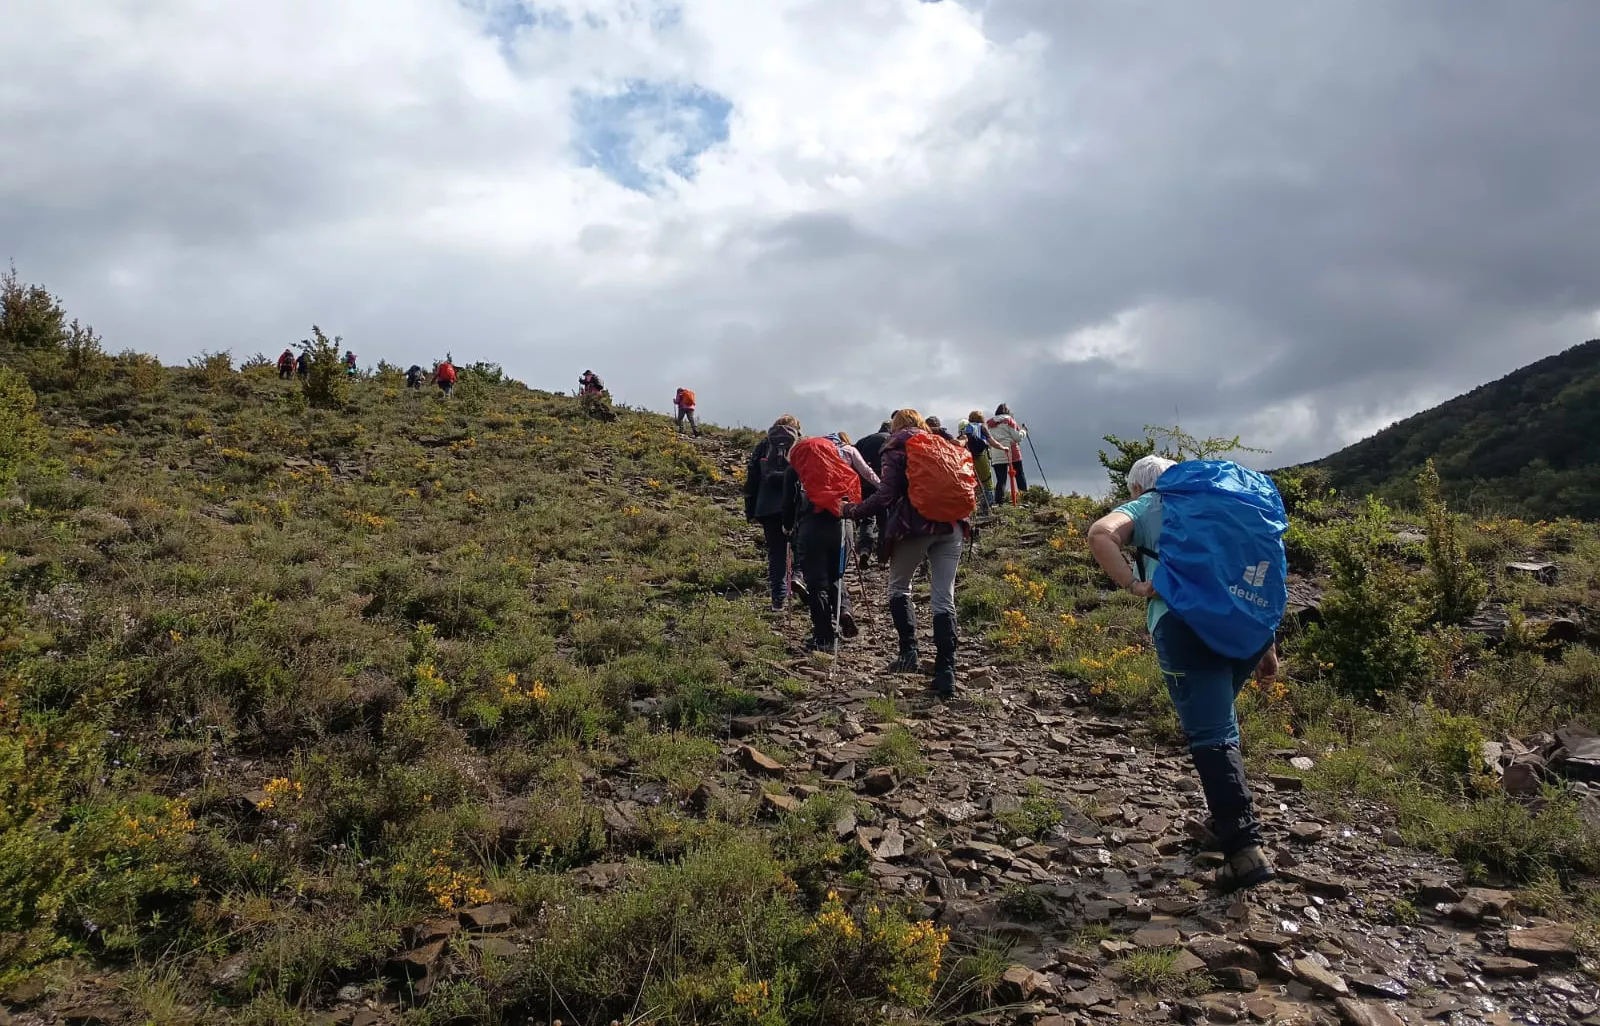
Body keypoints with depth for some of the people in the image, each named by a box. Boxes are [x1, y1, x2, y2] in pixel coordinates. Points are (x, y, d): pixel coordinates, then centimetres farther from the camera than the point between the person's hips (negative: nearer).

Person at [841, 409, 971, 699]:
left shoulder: (897, 451, 3)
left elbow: (885, 497, -7)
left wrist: (852, 512, 4)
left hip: (915, 526, -4)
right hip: (951, 526, 4)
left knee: (899, 587, 18)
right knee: (944, 598, 3)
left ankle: (909, 650, 5)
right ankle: (946, 673, -4)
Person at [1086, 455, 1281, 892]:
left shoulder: (1143, 508, 16)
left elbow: (1100, 533, -8)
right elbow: (1261, 566, 24)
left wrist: (1133, 586, -3)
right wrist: (1268, 646, 24)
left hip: (1185, 622, -5)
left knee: (1211, 735, -5)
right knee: (1218, 718, 25)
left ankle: (1245, 848, -12)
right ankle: (1227, 816, 30)